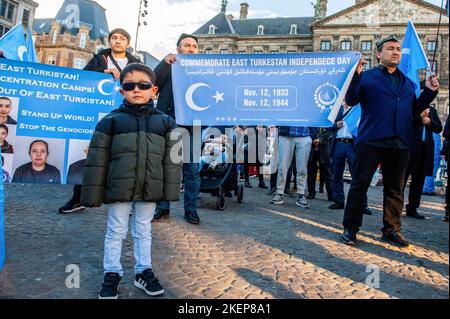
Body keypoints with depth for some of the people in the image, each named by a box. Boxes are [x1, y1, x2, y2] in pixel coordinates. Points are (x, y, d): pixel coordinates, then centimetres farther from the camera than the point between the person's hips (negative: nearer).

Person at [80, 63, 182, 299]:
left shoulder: (165, 122, 3)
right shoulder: (110, 121, -2)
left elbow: (171, 159, 4)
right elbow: (97, 159, -2)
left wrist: (170, 190, -1)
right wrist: (93, 193, -3)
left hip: (149, 190, 2)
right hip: (119, 189, -1)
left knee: (143, 231, 16)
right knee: (116, 232, 11)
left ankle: (143, 271, 31)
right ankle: (112, 273, 28)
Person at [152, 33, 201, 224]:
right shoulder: (167, 67, 13)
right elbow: (151, 83, -3)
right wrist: (165, 62, -11)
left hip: (191, 125, 1)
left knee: (192, 169, 3)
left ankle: (190, 209, 13)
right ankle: (162, 207, 15)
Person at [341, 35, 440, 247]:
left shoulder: (408, 83, 19)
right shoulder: (367, 76, 4)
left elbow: (414, 110, 21)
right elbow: (351, 100, -8)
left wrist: (429, 92, 9)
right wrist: (356, 75, -18)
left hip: (399, 144, 5)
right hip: (371, 141, -5)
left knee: (395, 189, 10)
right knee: (359, 184, -2)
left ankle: (391, 230, 22)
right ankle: (350, 228, 7)